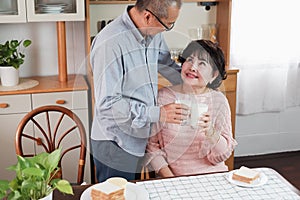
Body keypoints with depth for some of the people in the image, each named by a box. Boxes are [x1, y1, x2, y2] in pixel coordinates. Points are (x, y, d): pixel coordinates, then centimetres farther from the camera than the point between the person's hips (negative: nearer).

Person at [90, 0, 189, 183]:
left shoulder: (154, 35, 2)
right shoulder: (110, 43, -24)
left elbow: (168, 66, 22)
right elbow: (107, 104, -25)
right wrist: (158, 113, -27)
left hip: (139, 140, 7)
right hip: (115, 147, -7)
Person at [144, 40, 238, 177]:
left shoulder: (219, 100, 3)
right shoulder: (163, 97, -2)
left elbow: (222, 156, 1)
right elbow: (150, 145, 1)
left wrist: (211, 133, -18)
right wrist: (169, 179, -11)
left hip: (214, 173, 1)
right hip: (174, 175, -1)